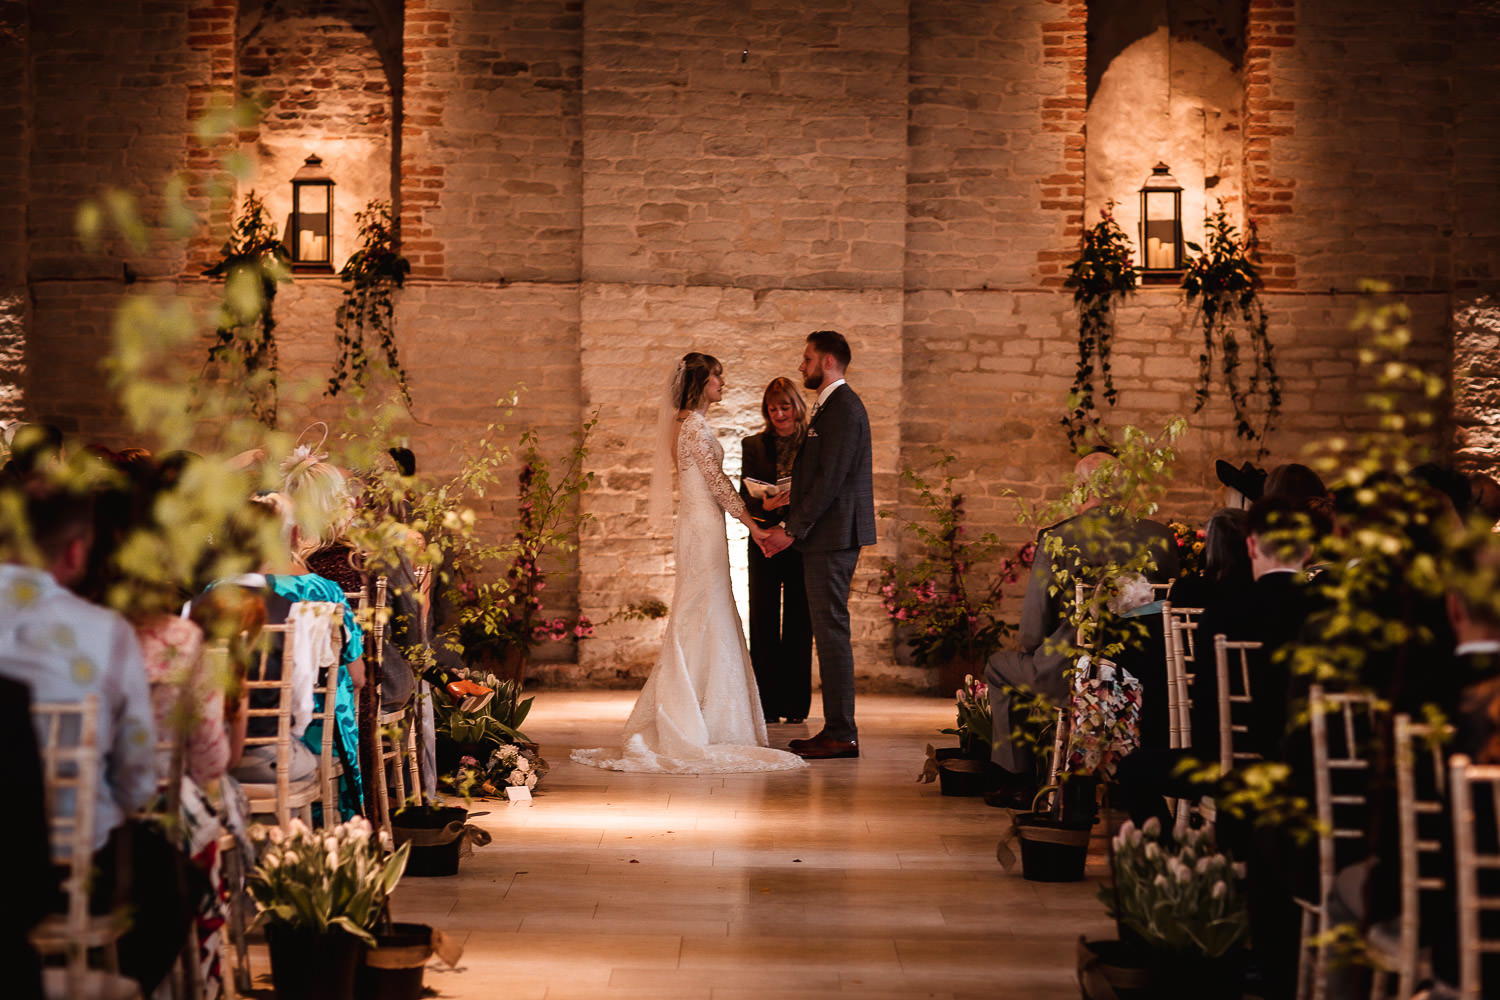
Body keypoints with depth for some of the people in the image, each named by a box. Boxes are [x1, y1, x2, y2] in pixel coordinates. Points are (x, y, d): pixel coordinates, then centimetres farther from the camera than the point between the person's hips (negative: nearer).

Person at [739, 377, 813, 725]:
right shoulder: (753, 445, 8)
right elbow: (744, 497, 4)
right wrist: (765, 505, -18)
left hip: (803, 543, -1)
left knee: (799, 625, 2)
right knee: (764, 624, 1)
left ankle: (796, 705, 8)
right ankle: (767, 706, 4)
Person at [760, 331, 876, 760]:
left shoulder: (843, 408, -14)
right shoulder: (832, 406, 19)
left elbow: (829, 480, -19)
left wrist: (792, 530, -16)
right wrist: (791, 527, 18)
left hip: (832, 538, -11)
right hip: (827, 537, 11)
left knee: (832, 631, -8)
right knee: (828, 632, 11)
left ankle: (841, 734, -5)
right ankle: (836, 729, 16)